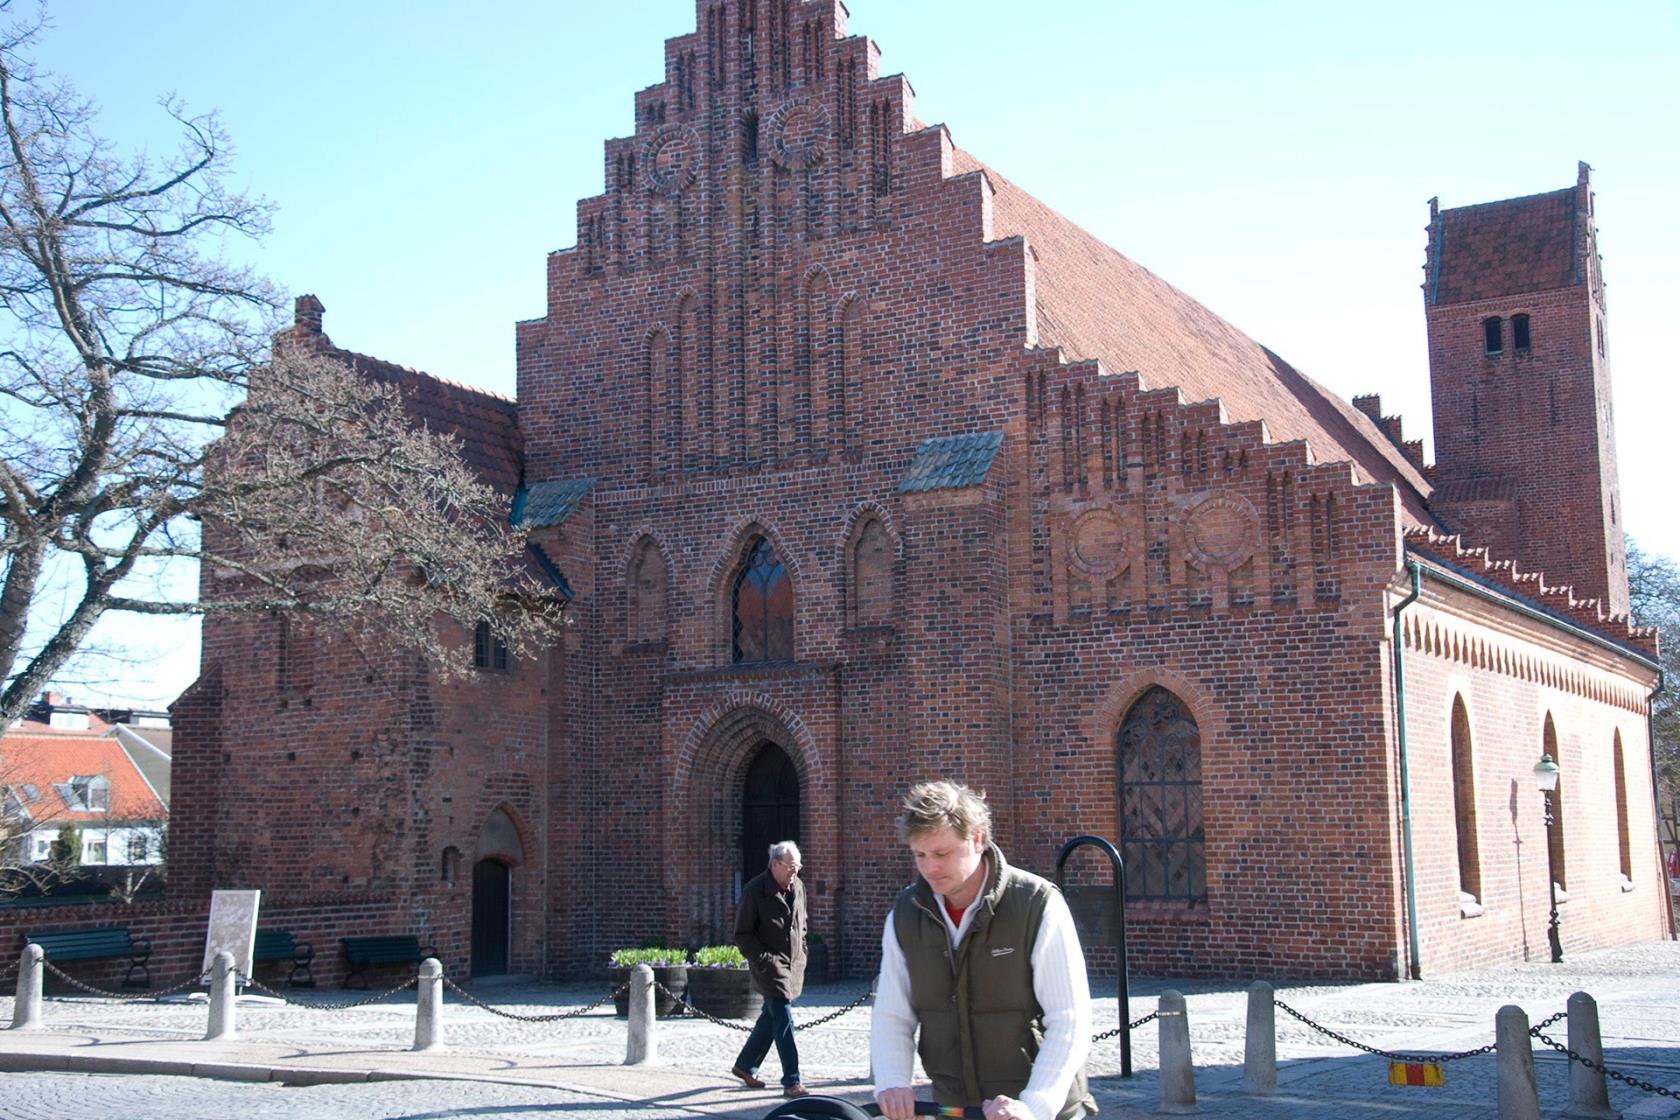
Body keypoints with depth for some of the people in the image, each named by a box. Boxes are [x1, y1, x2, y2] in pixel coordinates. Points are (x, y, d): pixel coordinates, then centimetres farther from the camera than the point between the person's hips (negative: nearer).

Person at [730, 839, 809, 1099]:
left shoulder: (798, 887, 7)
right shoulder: (754, 891, -13)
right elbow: (742, 935, -10)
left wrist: (801, 954, 12)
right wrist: (765, 960, -16)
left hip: (793, 967, 7)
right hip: (769, 967, -7)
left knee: (771, 1017, 16)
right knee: (783, 1022, -13)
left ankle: (745, 1066, 33)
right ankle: (792, 1082, -10)